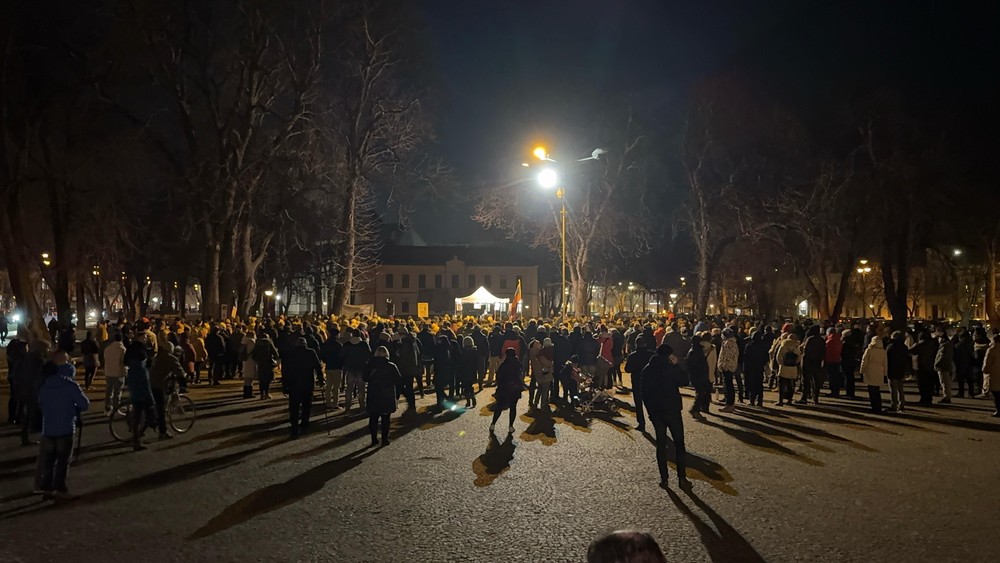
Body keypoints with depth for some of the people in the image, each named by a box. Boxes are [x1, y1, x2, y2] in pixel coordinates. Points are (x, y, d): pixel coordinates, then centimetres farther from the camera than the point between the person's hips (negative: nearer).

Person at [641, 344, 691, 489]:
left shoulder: (647, 370, 2)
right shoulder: (672, 368, -13)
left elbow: (644, 393, 4)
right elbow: (684, 382, -1)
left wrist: (649, 410, 11)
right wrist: (676, 365, -1)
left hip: (655, 411, 4)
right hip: (672, 410, -3)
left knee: (661, 444, 10)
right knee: (679, 444, 6)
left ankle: (663, 478, 10)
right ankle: (682, 478, 5)